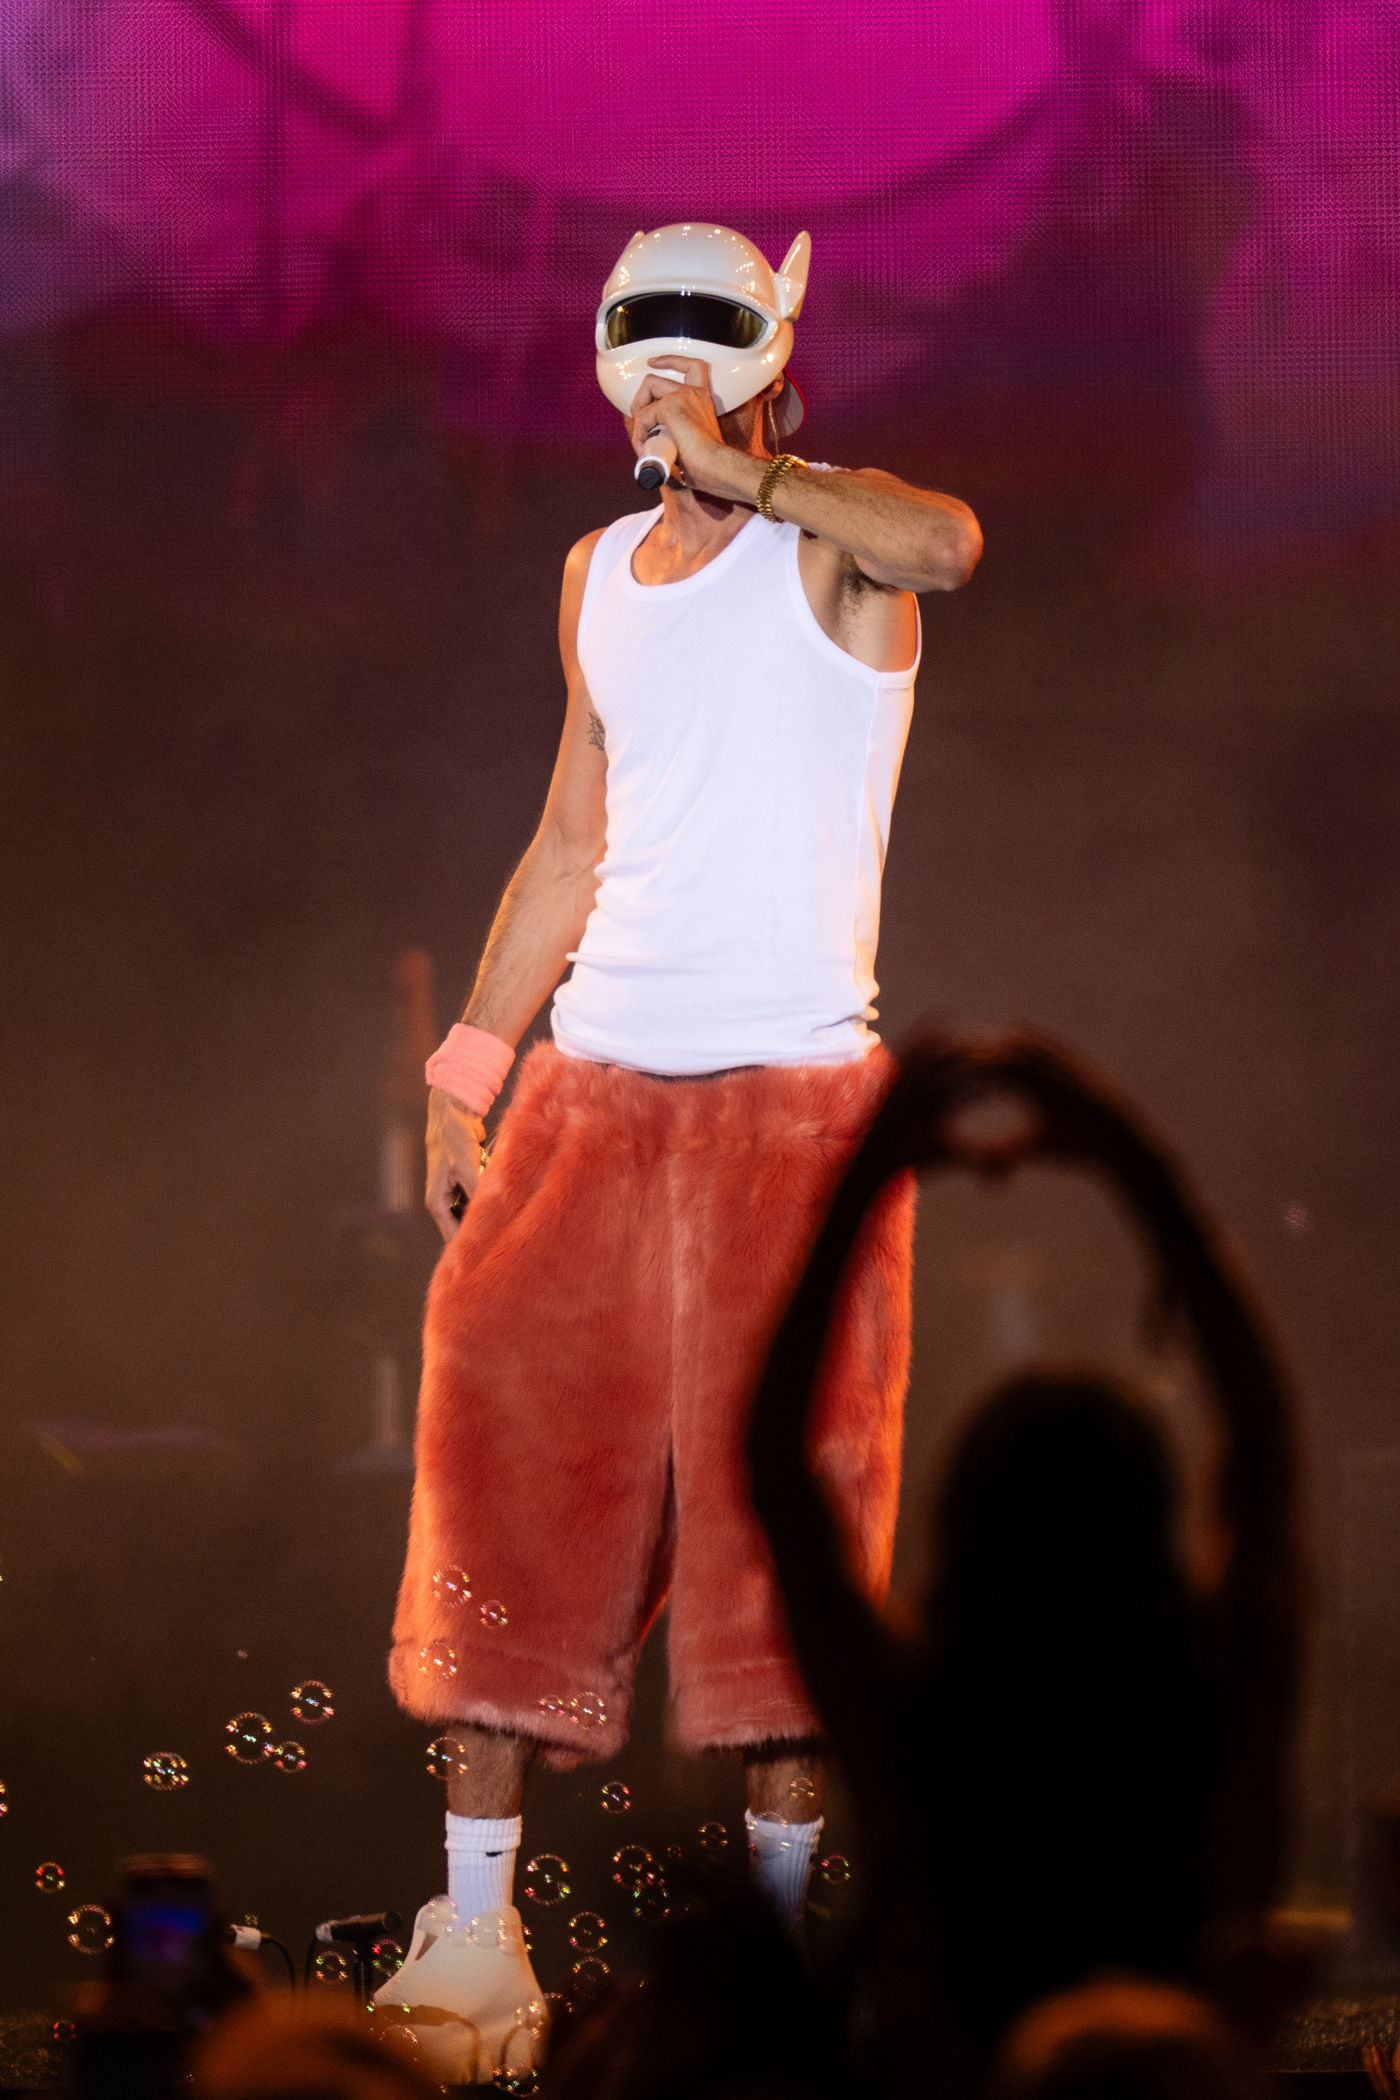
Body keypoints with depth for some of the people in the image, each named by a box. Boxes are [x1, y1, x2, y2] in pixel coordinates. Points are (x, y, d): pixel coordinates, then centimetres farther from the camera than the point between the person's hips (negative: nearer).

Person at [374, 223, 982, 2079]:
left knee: (778, 1477, -3)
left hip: (796, 1091, -5)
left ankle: (783, 1896, 7)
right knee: (512, 1450, -3)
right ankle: (478, 1924, 1)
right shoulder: (599, 577, 14)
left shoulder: (829, 539, -4)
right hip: (600, 1085, 5)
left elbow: (949, 543, -29)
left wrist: (740, 473, -19)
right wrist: (471, 1066, 15)